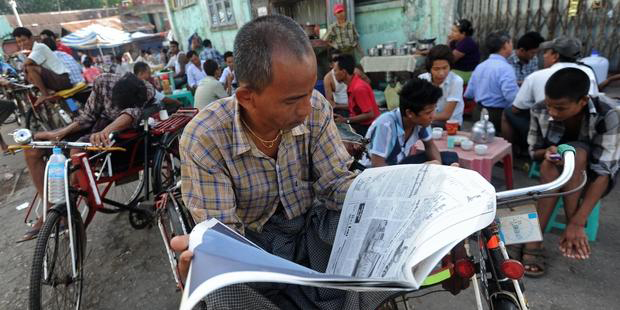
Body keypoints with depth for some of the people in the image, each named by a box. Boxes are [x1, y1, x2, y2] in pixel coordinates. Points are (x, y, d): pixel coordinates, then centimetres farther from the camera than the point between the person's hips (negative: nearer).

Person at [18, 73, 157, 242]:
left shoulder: (147, 92, -24)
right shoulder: (104, 81, -13)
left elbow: (132, 114, -41)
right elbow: (88, 115, -3)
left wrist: (105, 132, -57)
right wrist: (60, 133, -12)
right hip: (97, 126, 6)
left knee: (77, 151, -34)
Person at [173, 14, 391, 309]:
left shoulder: (315, 108, -14)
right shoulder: (203, 139, -23)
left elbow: (336, 182, -9)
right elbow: (222, 228, -20)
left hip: (310, 226, 3)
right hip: (250, 241, -2)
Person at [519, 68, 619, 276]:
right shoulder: (540, 111, -19)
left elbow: (602, 170, -29)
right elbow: (533, 151, -5)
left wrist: (577, 222, -36)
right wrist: (547, 153, -31)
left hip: (590, 176, -1)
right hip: (555, 172, 2)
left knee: (575, 152, -34)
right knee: (549, 164, -34)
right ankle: (535, 239, -32)